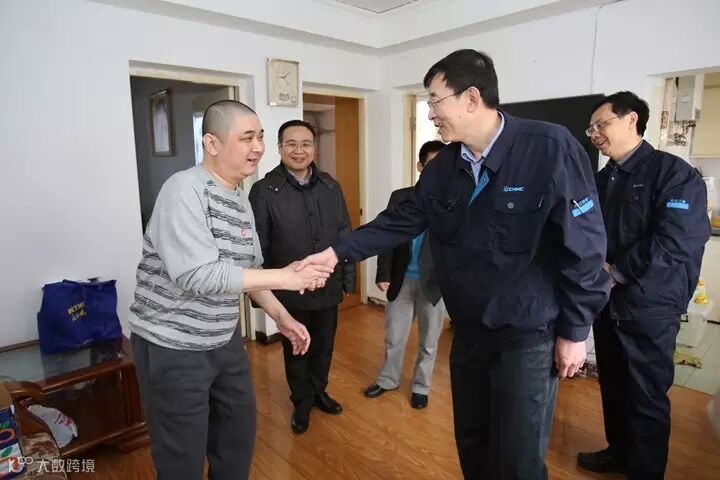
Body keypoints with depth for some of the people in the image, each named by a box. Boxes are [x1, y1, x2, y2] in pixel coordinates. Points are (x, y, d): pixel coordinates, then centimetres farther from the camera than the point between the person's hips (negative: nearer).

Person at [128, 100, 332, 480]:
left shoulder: (241, 200, 4)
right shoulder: (185, 189, -21)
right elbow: (198, 275, -31)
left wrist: (281, 317, 6)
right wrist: (286, 276, -29)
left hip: (224, 340, 8)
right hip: (172, 346, -7)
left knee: (240, 429, 21)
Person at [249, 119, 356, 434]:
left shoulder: (330, 186, 1)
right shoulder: (264, 190, -11)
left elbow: (345, 236, 5)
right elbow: (257, 246, -9)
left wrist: (348, 278, 6)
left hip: (328, 287, 4)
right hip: (288, 290, -3)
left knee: (323, 345, 20)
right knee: (295, 349, 16)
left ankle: (319, 391, 45)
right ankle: (302, 401, 38)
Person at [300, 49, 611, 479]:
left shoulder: (550, 148, -19)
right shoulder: (442, 168, 1)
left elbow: (584, 244, -16)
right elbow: (400, 222, 3)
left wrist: (574, 330, -11)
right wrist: (338, 252, -5)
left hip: (529, 335, -5)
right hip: (469, 332, 6)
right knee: (471, 444, 22)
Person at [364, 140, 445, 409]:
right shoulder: (400, 197, 0)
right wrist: (383, 274, -4)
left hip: (434, 281, -1)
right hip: (401, 279, 1)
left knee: (428, 341, 15)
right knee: (394, 337, 15)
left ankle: (420, 386, 35)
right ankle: (388, 380, 37)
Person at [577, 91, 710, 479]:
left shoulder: (674, 172, -12)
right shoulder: (601, 180, 10)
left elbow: (676, 242, -22)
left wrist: (615, 271, -15)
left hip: (649, 307, -7)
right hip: (607, 301, 7)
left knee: (646, 397, 7)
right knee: (613, 386, 20)